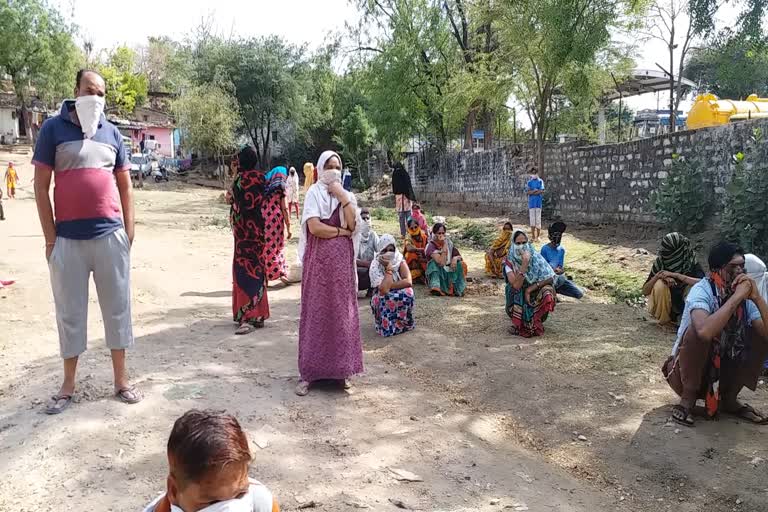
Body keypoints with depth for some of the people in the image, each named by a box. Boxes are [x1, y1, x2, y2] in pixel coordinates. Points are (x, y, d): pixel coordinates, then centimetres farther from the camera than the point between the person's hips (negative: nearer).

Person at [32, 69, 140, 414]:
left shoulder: (112, 133, 9)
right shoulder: (54, 129, -1)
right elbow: (41, 185, -2)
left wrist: (129, 231, 6)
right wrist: (50, 237, -6)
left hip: (110, 236, 3)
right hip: (68, 239, -2)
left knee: (117, 307, 8)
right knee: (70, 312, 8)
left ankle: (121, 380, 20)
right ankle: (68, 386, 21)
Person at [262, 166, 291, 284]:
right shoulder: (281, 188, -2)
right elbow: (284, 209, -7)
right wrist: (288, 227, -4)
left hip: (263, 222, 4)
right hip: (276, 221, -4)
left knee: (265, 247, 11)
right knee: (277, 247, 7)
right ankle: (280, 272, 7)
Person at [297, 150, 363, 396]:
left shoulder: (347, 196, 11)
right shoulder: (314, 193, -1)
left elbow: (352, 224, -5)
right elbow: (314, 227, -14)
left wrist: (343, 197, -9)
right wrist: (341, 231, -7)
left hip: (342, 261, 3)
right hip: (319, 261, -3)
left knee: (341, 312, 5)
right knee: (316, 312, -1)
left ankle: (341, 369, 15)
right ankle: (309, 372, 5)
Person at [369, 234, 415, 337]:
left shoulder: (399, 260, -10)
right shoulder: (375, 265, -17)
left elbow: (408, 282, -25)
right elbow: (384, 289, -31)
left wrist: (389, 286, -26)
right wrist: (388, 267, -28)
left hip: (400, 297, 2)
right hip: (382, 300, -2)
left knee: (407, 292, -28)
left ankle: (405, 322, -7)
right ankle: (388, 325, -5)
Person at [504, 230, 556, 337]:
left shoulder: (536, 257, -11)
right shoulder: (510, 262, -14)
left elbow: (550, 277, -15)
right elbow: (516, 285, -28)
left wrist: (531, 289, -21)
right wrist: (524, 264, -34)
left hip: (535, 294, 0)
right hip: (519, 299, 0)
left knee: (548, 291, -29)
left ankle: (534, 323, -5)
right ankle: (519, 324, -4)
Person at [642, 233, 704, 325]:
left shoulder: (691, 262, -17)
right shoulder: (660, 262, -16)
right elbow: (645, 291, -16)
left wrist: (675, 275, -38)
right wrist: (658, 275, -33)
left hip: (684, 304, 0)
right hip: (665, 304, 0)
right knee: (659, 285, -29)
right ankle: (664, 319, -8)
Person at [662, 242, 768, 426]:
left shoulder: (744, 293, -8)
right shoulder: (701, 290, -23)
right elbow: (704, 331, -45)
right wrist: (737, 297, -36)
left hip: (723, 369, 6)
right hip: (687, 370, -5)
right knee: (697, 331, -33)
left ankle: (729, 398, 5)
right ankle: (688, 398, -10)